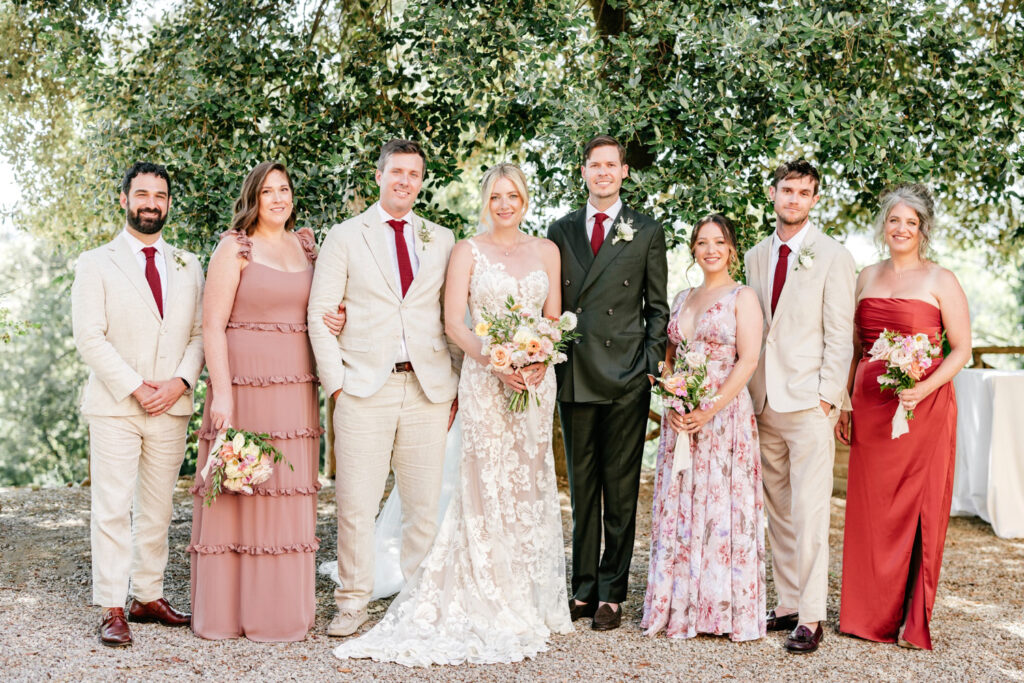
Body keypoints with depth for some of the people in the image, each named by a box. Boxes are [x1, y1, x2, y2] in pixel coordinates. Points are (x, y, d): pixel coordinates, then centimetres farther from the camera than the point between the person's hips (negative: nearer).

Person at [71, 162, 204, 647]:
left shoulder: (188, 267, 14)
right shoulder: (95, 264, 3)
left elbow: (199, 333, 10)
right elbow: (90, 338, -6)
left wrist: (180, 381, -8)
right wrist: (135, 388, -14)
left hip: (172, 407, 3)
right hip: (114, 407, -3)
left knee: (158, 509, 8)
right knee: (113, 510, -4)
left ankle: (149, 597, 17)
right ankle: (112, 611, 0)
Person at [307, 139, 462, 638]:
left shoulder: (442, 240, 13)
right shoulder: (345, 237, 6)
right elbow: (320, 314, 3)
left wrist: (459, 384, 7)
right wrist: (335, 382, -4)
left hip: (428, 389, 2)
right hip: (365, 390, -2)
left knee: (426, 506, 4)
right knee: (355, 504, -2)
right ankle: (353, 602, 12)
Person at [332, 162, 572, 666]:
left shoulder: (545, 251, 11)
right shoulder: (467, 251, 2)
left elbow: (554, 319, 11)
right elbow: (454, 323, -5)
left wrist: (540, 359, -9)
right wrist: (496, 362, -18)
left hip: (535, 379, 3)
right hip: (484, 380, -3)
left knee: (531, 483, 7)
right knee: (487, 484, -6)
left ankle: (532, 600, 17)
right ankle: (491, 606, 1)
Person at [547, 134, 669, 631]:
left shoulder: (647, 232, 6)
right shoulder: (561, 231, 12)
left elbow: (657, 307, 6)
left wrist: (652, 362, -4)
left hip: (626, 377, -2)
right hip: (574, 376, 2)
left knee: (620, 489, 1)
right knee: (581, 486, 8)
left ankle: (611, 594, 8)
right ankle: (583, 588, 16)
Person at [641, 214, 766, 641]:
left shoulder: (742, 297, -1)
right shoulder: (682, 299, 16)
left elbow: (748, 360, -10)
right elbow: (667, 359, 15)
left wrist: (711, 410, -17)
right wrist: (671, 404, -3)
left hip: (725, 413, -5)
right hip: (680, 419, 5)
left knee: (722, 508, -4)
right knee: (678, 509, 6)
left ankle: (725, 609, 5)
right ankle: (680, 606, 14)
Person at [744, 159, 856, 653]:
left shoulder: (833, 257, -2)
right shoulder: (755, 257, 14)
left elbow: (839, 335, -5)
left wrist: (828, 398, -11)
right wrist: (747, 392, 10)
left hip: (809, 400, -5)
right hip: (764, 402, 5)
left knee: (809, 511, -8)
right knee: (777, 511, 9)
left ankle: (811, 617, -3)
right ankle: (788, 605, 17)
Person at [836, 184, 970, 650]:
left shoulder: (940, 281, -1)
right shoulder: (867, 277, 13)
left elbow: (961, 350, -4)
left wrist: (924, 389, -18)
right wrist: (844, 403, 10)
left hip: (924, 407, -4)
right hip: (869, 407, 4)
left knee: (918, 508, 0)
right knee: (869, 507, 6)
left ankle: (913, 619, 10)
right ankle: (870, 614, 16)